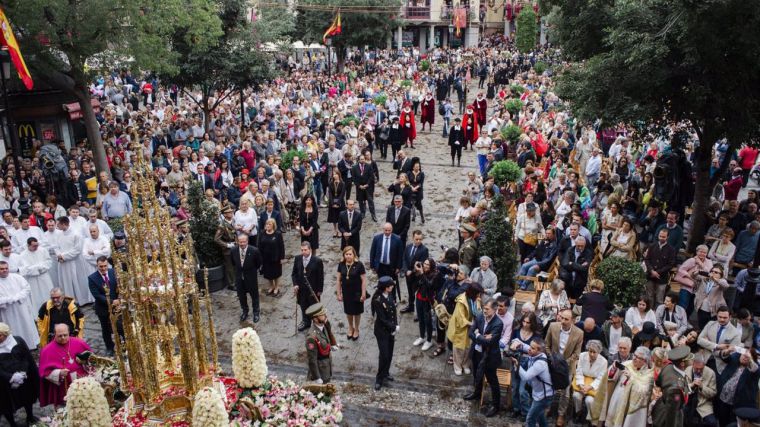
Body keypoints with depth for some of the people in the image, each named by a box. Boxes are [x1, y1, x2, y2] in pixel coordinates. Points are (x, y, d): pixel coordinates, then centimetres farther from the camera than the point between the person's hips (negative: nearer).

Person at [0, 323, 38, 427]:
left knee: (27, 399, 20)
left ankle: (30, 418, 44)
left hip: (23, 379, 2)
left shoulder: (18, 341, -6)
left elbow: (27, 359, -5)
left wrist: (22, 373, -19)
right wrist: (11, 377, -22)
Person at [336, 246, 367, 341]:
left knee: (356, 312, 13)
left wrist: (363, 294, -13)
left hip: (357, 292, -3)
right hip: (346, 292, 3)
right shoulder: (341, 264, -7)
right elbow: (339, 280, 1)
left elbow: (364, 280, -14)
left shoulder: (359, 265, -18)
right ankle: (350, 328, 43)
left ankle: (356, 329, 37)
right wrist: (339, 294, 1)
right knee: (348, 311, 17)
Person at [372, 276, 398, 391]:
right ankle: (379, 378, 14)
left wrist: (394, 327, -6)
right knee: (384, 355, -2)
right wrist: (395, 327, -14)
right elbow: (382, 319, -21)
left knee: (390, 353, 16)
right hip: (382, 330, -7)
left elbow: (394, 312, 3)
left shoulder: (389, 296, -2)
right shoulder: (378, 300, -24)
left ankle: (386, 373, 35)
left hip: (390, 329, 7)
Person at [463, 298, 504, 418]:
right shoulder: (480, 317, -8)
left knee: (492, 381, 11)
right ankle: (477, 393, 54)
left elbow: (489, 341, -28)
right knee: (477, 376, 28)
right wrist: (483, 338, -21)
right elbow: (470, 333, -8)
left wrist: (478, 335, -15)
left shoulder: (498, 324, -25)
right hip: (476, 352, 6)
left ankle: (496, 405, 28)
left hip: (489, 356, -6)